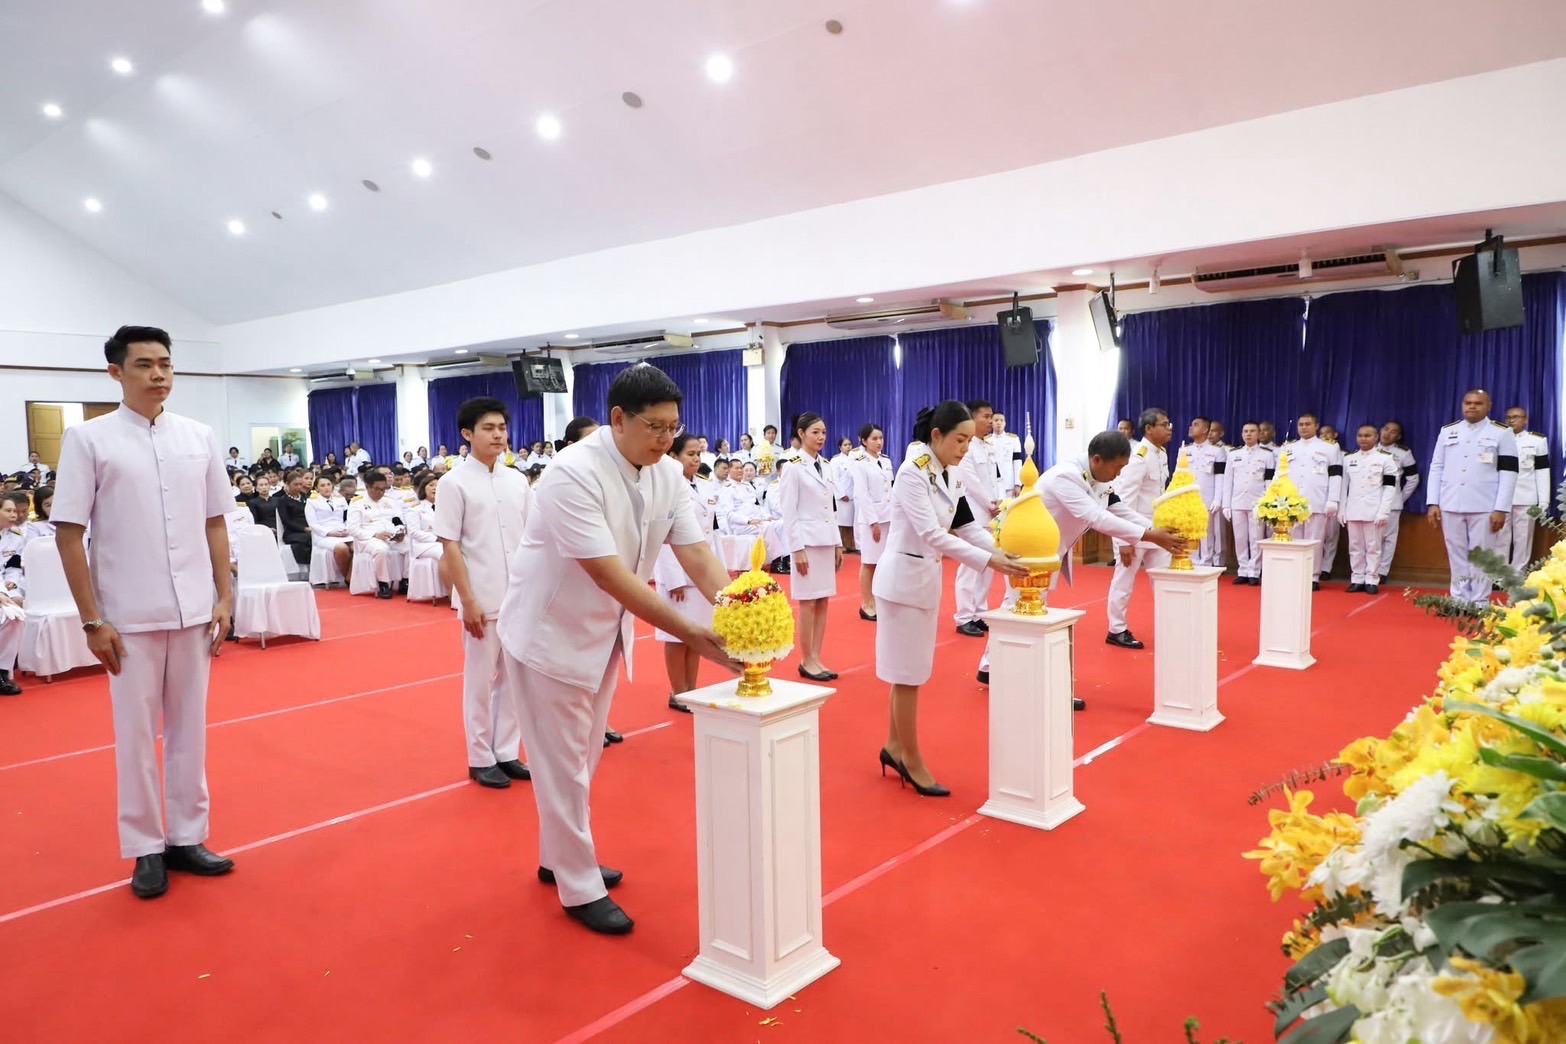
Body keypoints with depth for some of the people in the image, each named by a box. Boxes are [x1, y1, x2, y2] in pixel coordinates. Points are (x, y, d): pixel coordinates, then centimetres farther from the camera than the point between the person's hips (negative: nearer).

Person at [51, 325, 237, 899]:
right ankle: (145, 849, 22)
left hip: (194, 610, 3)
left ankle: (186, 837, 25)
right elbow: (68, 533, -5)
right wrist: (91, 619, -8)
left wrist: (225, 597, 5)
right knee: (136, 734, 8)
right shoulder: (88, 438, -4)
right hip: (129, 615, -3)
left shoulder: (199, 436, 5)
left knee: (189, 727, 12)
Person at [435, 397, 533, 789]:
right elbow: (450, 547, -8)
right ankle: (481, 759, 19)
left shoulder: (518, 481, 7)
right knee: (480, 680, 7)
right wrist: (468, 600, -13)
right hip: (482, 601, -4)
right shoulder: (455, 482, -6)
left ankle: (507, 753, 24)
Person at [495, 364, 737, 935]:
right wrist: (690, 633, -34)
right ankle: (580, 888, 20)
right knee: (563, 764, 4)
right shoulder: (574, 474, -28)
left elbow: (697, 554, -13)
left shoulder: (668, 474, -7)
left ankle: (559, 858, 39)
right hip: (550, 631, -7)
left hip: (604, 630, 7)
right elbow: (610, 575, -33)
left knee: (583, 758, 20)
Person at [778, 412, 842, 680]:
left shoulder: (825, 465, 12)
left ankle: (816, 658, 14)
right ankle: (806, 661, 7)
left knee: (823, 602, 7)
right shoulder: (794, 467, -9)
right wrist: (797, 548, -16)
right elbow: (788, 512, -12)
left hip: (826, 541, 7)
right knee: (808, 602, -2)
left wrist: (838, 543, 12)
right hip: (807, 541, -7)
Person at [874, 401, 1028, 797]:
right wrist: (989, 562, -29)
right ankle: (912, 763, 14)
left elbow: (966, 525, 6)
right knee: (907, 674, 2)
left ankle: (894, 747, 30)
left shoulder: (952, 474, 4)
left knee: (910, 671, 16)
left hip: (928, 576, 8)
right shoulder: (913, 472, -21)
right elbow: (932, 535, -27)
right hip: (903, 577, -8)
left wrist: (1002, 551, -9)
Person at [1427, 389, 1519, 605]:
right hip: (1450, 505, 3)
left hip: (1485, 507, -3)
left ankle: (1479, 604, 6)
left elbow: (1508, 472, -2)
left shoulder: (1502, 433, 3)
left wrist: (1501, 509, -10)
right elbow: (1436, 468, 10)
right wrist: (1433, 503, 3)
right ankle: (1459, 601, 13)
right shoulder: (1447, 431, 11)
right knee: (1456, 555, 7)